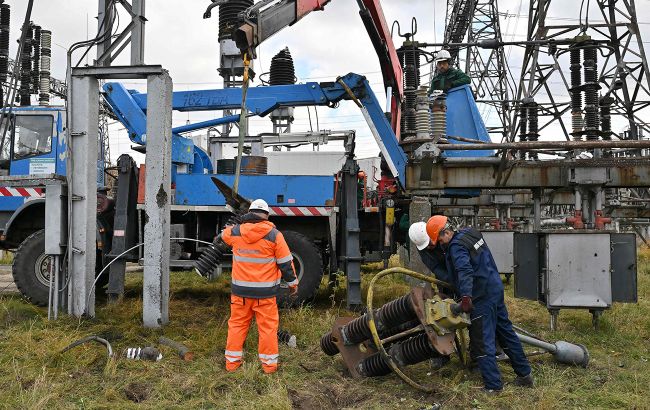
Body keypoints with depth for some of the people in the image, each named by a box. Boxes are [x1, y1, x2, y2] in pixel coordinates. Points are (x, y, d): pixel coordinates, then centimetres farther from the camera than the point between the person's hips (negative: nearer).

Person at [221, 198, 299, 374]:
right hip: (265, 292, -2)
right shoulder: (274, 235, -9)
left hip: (240, 290, 3)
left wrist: (241, 223, 41)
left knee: (237, 324, 15)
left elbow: (224, 234, 24)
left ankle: (232, 361, 22)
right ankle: (269, 363, 15)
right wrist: (292, 282, 9)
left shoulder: (235, 232, -2)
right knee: (267, 326, 8)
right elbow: (286, 263, -4)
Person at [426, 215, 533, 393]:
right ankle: (525, 375, 30)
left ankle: (493, 386, 1)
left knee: (482, 342, -3)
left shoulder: (456, 246, -19)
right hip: (496, 288, 10)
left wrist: (466, 298, -43)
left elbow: (465, 271, -34)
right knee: (506, 332, 19)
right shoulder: (470, 233, 9)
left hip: (482, 297, -10)